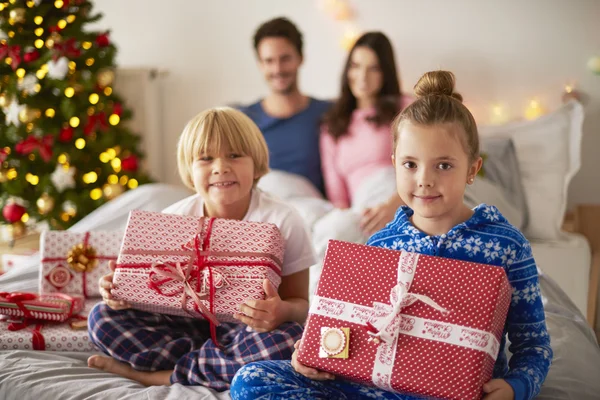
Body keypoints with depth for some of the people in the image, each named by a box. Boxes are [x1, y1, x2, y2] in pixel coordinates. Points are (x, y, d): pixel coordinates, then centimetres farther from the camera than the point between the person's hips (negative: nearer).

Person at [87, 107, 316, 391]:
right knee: (103, 316, -13)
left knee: (285, 341, -37)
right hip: (188, 324, 3)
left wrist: (283, 312, -33)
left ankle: (158, 374, -21)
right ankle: (218, 364, -18)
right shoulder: (173, 218, -4)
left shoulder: (282, 220, -12)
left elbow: (299, 303, -7)